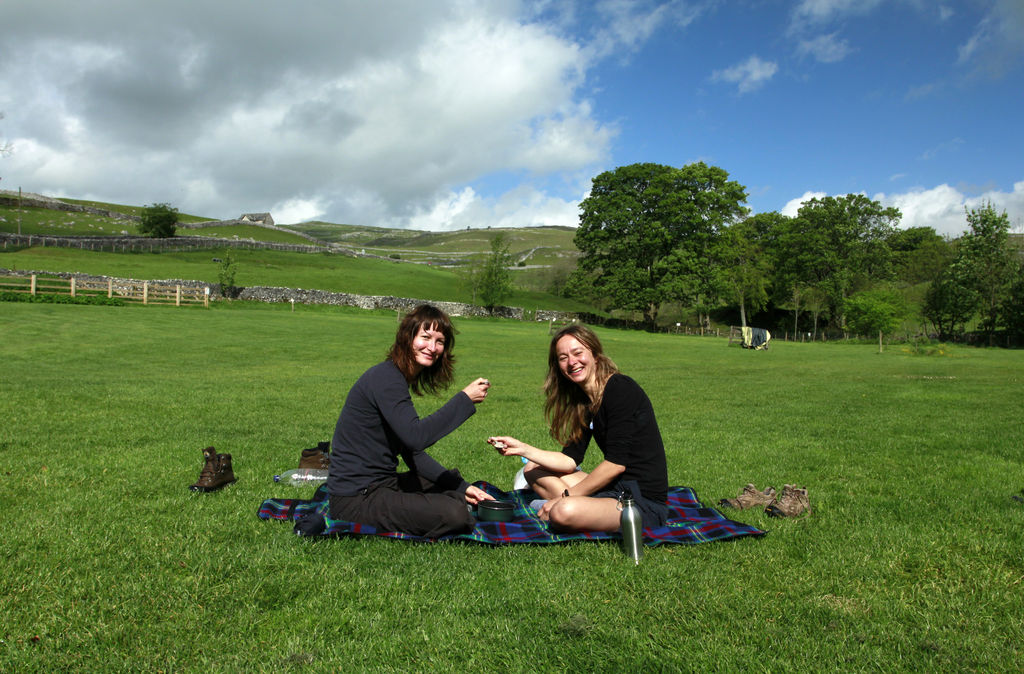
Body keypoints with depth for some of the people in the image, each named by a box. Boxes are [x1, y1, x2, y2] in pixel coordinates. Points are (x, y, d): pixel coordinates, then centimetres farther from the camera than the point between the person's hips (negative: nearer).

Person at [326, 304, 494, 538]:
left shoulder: (398, 378, 13)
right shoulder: (385, 378, -17)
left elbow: (412, 453, 13)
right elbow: (415, 437, -30)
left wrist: (461, 486, 4)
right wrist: (465, 399, -21)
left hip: (380, 484, 10)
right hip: (356, 499, -10)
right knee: (454, 514, -24)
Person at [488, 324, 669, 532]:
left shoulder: (621, 389, -15)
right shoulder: (584, 400, 12)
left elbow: (616, 463, -19)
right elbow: (570, 460, 9)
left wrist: (564, 497, -13)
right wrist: (523, 449, -3)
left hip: (646, 502, -9)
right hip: (614, 488, 9)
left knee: (564, 512, -34)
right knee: (534, 470, 13)